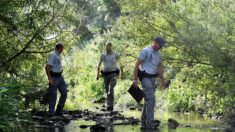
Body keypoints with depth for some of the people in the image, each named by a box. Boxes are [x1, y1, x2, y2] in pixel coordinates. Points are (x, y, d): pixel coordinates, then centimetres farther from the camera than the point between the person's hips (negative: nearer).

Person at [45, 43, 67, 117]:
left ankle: (59, 111, 14)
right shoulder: (53, 55, -17)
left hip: (59, 76, 9)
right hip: (54, 77, -9)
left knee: (64, 93, 6)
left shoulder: (58, 55, 12)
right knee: (53, 95, -3)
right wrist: (49, 79, -25)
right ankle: (51, 113, 6)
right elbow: (47, 67, -22)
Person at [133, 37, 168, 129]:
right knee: (151, 99, -17)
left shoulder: (158, 54, 15)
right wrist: (135, 79, -18)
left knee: (148, 100, 10)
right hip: (145, 77, -9)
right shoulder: (145, 51, -10)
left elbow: (159, 67, 22)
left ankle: (144, 122, 16)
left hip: (152, 78, 9)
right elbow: (137, 64, -13)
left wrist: (162, 80, 15)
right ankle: (150, 122, -20)